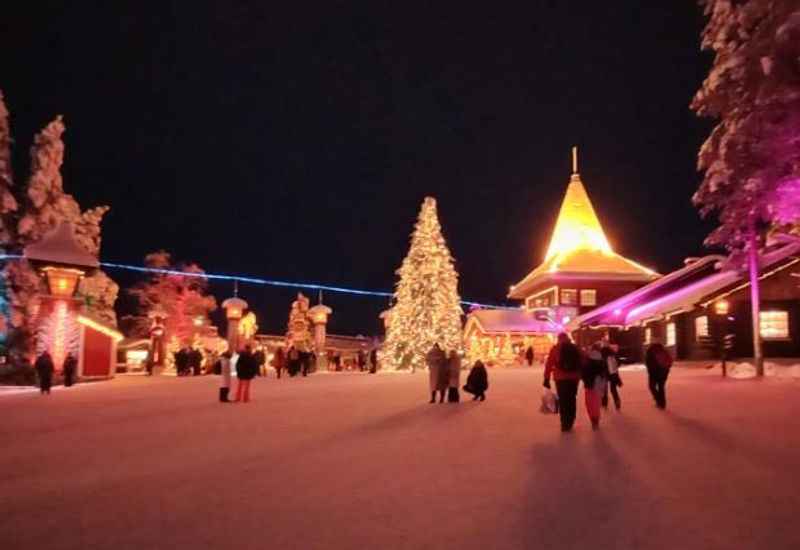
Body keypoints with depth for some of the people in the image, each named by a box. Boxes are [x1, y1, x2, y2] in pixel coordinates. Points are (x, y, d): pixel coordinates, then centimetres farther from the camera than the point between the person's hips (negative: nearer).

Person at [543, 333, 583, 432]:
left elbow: (549, 364, -6)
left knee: (563, 401, 2)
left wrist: (547, 378, -3)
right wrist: (580, 375, 19)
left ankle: (565, 424, 0)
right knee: (572, 400, 14)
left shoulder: (555, 349, -2)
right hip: (574, 378, 3)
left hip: (561, 378, -3)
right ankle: (569, 423, 20)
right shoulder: (575, 348, 7)